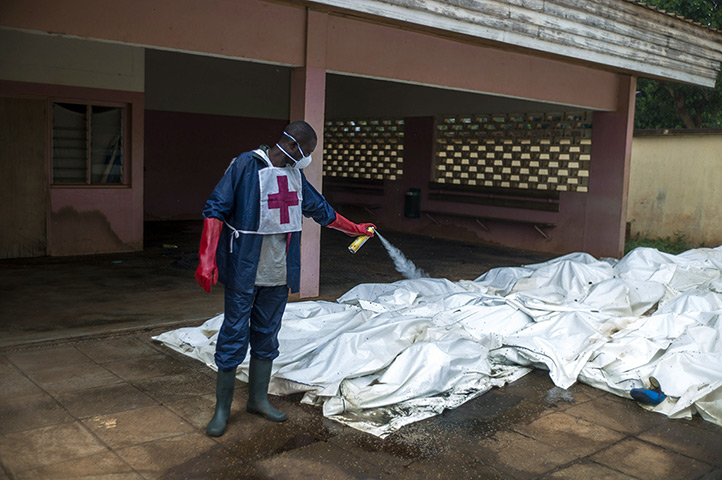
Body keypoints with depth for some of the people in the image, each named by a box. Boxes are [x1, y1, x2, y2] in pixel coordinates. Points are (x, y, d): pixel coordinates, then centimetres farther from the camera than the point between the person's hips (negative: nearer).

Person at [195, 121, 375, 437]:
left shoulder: (295, 174, 11)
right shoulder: (246, 165, -11)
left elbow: (321, 210, 24)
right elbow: (215, 209, -14)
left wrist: (356, 229, 32)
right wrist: (207, 259, -22)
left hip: (278, 274, 7)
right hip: (244, 271, -7)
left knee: (267, 336, 14)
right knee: (234, 337, 0)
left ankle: (258, 399, 29)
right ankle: (222, 408, 14)